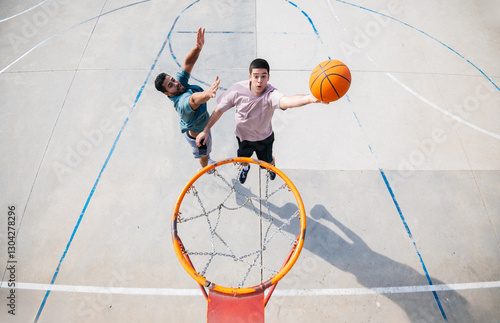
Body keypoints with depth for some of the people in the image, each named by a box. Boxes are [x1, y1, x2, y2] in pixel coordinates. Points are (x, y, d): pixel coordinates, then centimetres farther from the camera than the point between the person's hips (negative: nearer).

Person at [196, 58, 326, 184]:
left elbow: (286, 101, -64)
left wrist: (309, 98, -85)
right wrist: (206, 130, -17)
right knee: (243, 157, 30)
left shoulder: (270, 94, -39)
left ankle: (272, 166, 66)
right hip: (243, 136, 2)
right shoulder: (237, 90, -29)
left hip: (264, 137, -2)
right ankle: (245, 168, 70)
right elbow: (219, 110, -15)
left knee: (268, 161, 24)